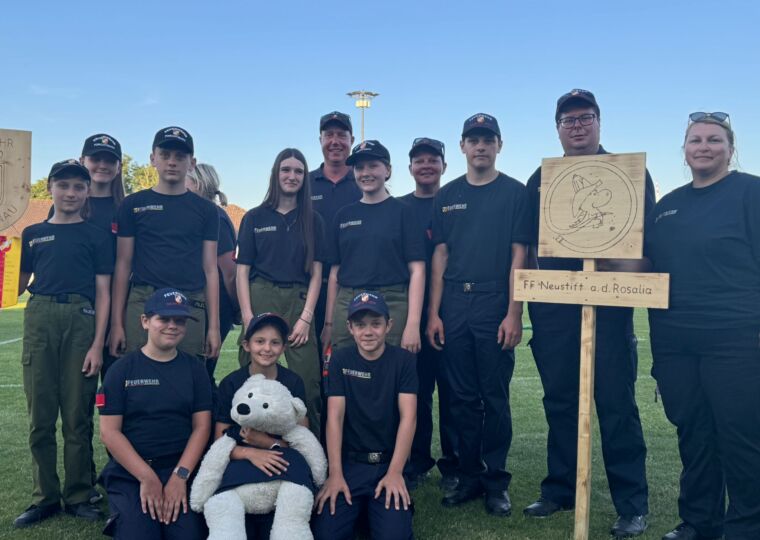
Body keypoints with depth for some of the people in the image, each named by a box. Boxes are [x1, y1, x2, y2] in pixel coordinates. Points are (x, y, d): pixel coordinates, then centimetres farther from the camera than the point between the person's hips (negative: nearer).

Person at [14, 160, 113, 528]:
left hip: (81, 319, -2)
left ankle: (78, 496, 13)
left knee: (77, 415, 2)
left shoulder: (97, 236, 8)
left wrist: (97, 344, -6)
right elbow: (20, 283, 15)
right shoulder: (33, 234, 15)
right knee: (40, 414, 5)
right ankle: (45, 497, 16)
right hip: (40, 318, 2)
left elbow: (103, 292, 3)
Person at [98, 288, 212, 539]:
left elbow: (201, 427, 3)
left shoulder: (194, 368, 8)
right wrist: (147, 477, -12)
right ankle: (121, 518, 8)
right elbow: (109, 431, -3)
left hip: (181, 469, 1)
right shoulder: (122, 369, 3)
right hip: (129, 472, -1)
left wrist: (180, 476, -12)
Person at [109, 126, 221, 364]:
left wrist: (214, 326, 2)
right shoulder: (133, 204, 9)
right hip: (142, 305, 0)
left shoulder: (205, 209, 11)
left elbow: (210, 269, 8)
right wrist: (116, 322, 1)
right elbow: (123, 265, 7)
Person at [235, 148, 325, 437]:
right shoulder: (255, 217, 9)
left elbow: (316, 273, 7)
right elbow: (242, 270, 6)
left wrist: (306, 318, -4)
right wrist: (247, 316, -5)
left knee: (307, 381, -6)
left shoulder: (313, 221, 11)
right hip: (260, 302, 0)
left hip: (299, 303, 1)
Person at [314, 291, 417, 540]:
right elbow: (335, 416, -5)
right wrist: (335, 474, -13)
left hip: (389, 462, -1)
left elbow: (408, 417, -8)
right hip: (350, 461, 1)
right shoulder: (340, 360, 1)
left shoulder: (403, 360, -2)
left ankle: (374, 507, 10)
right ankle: (360, 506, 11)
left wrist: (395, 472, -16)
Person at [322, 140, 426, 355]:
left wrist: (413, 324, -12)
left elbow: (417, 270, -4)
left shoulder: (402, 211, 2)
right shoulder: (344, 215, 12)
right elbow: (335, 272, 13)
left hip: (392, 306, -3)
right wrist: (328, 323, 9)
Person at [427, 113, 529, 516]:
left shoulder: (514, 192, 3)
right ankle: (470, 476, 21)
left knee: (495, 397, 3)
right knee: (462, 397, 8)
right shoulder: (447, 195, 12)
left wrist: (514, 313, -10)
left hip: (495, 305, -3)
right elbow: (440, 256, 10)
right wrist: (433, 313, 4)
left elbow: (519, 255, -3)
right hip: (453, 305, 3)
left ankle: (496, 481, 15)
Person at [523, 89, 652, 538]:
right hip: (553, 306, 3)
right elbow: (529, 244, 15)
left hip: (609, 303, -3)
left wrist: (627, 271, -18)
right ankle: (560, 491, 23)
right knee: (560, 402, 10)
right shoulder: (542, 179, 14)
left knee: (617, 404, -1)